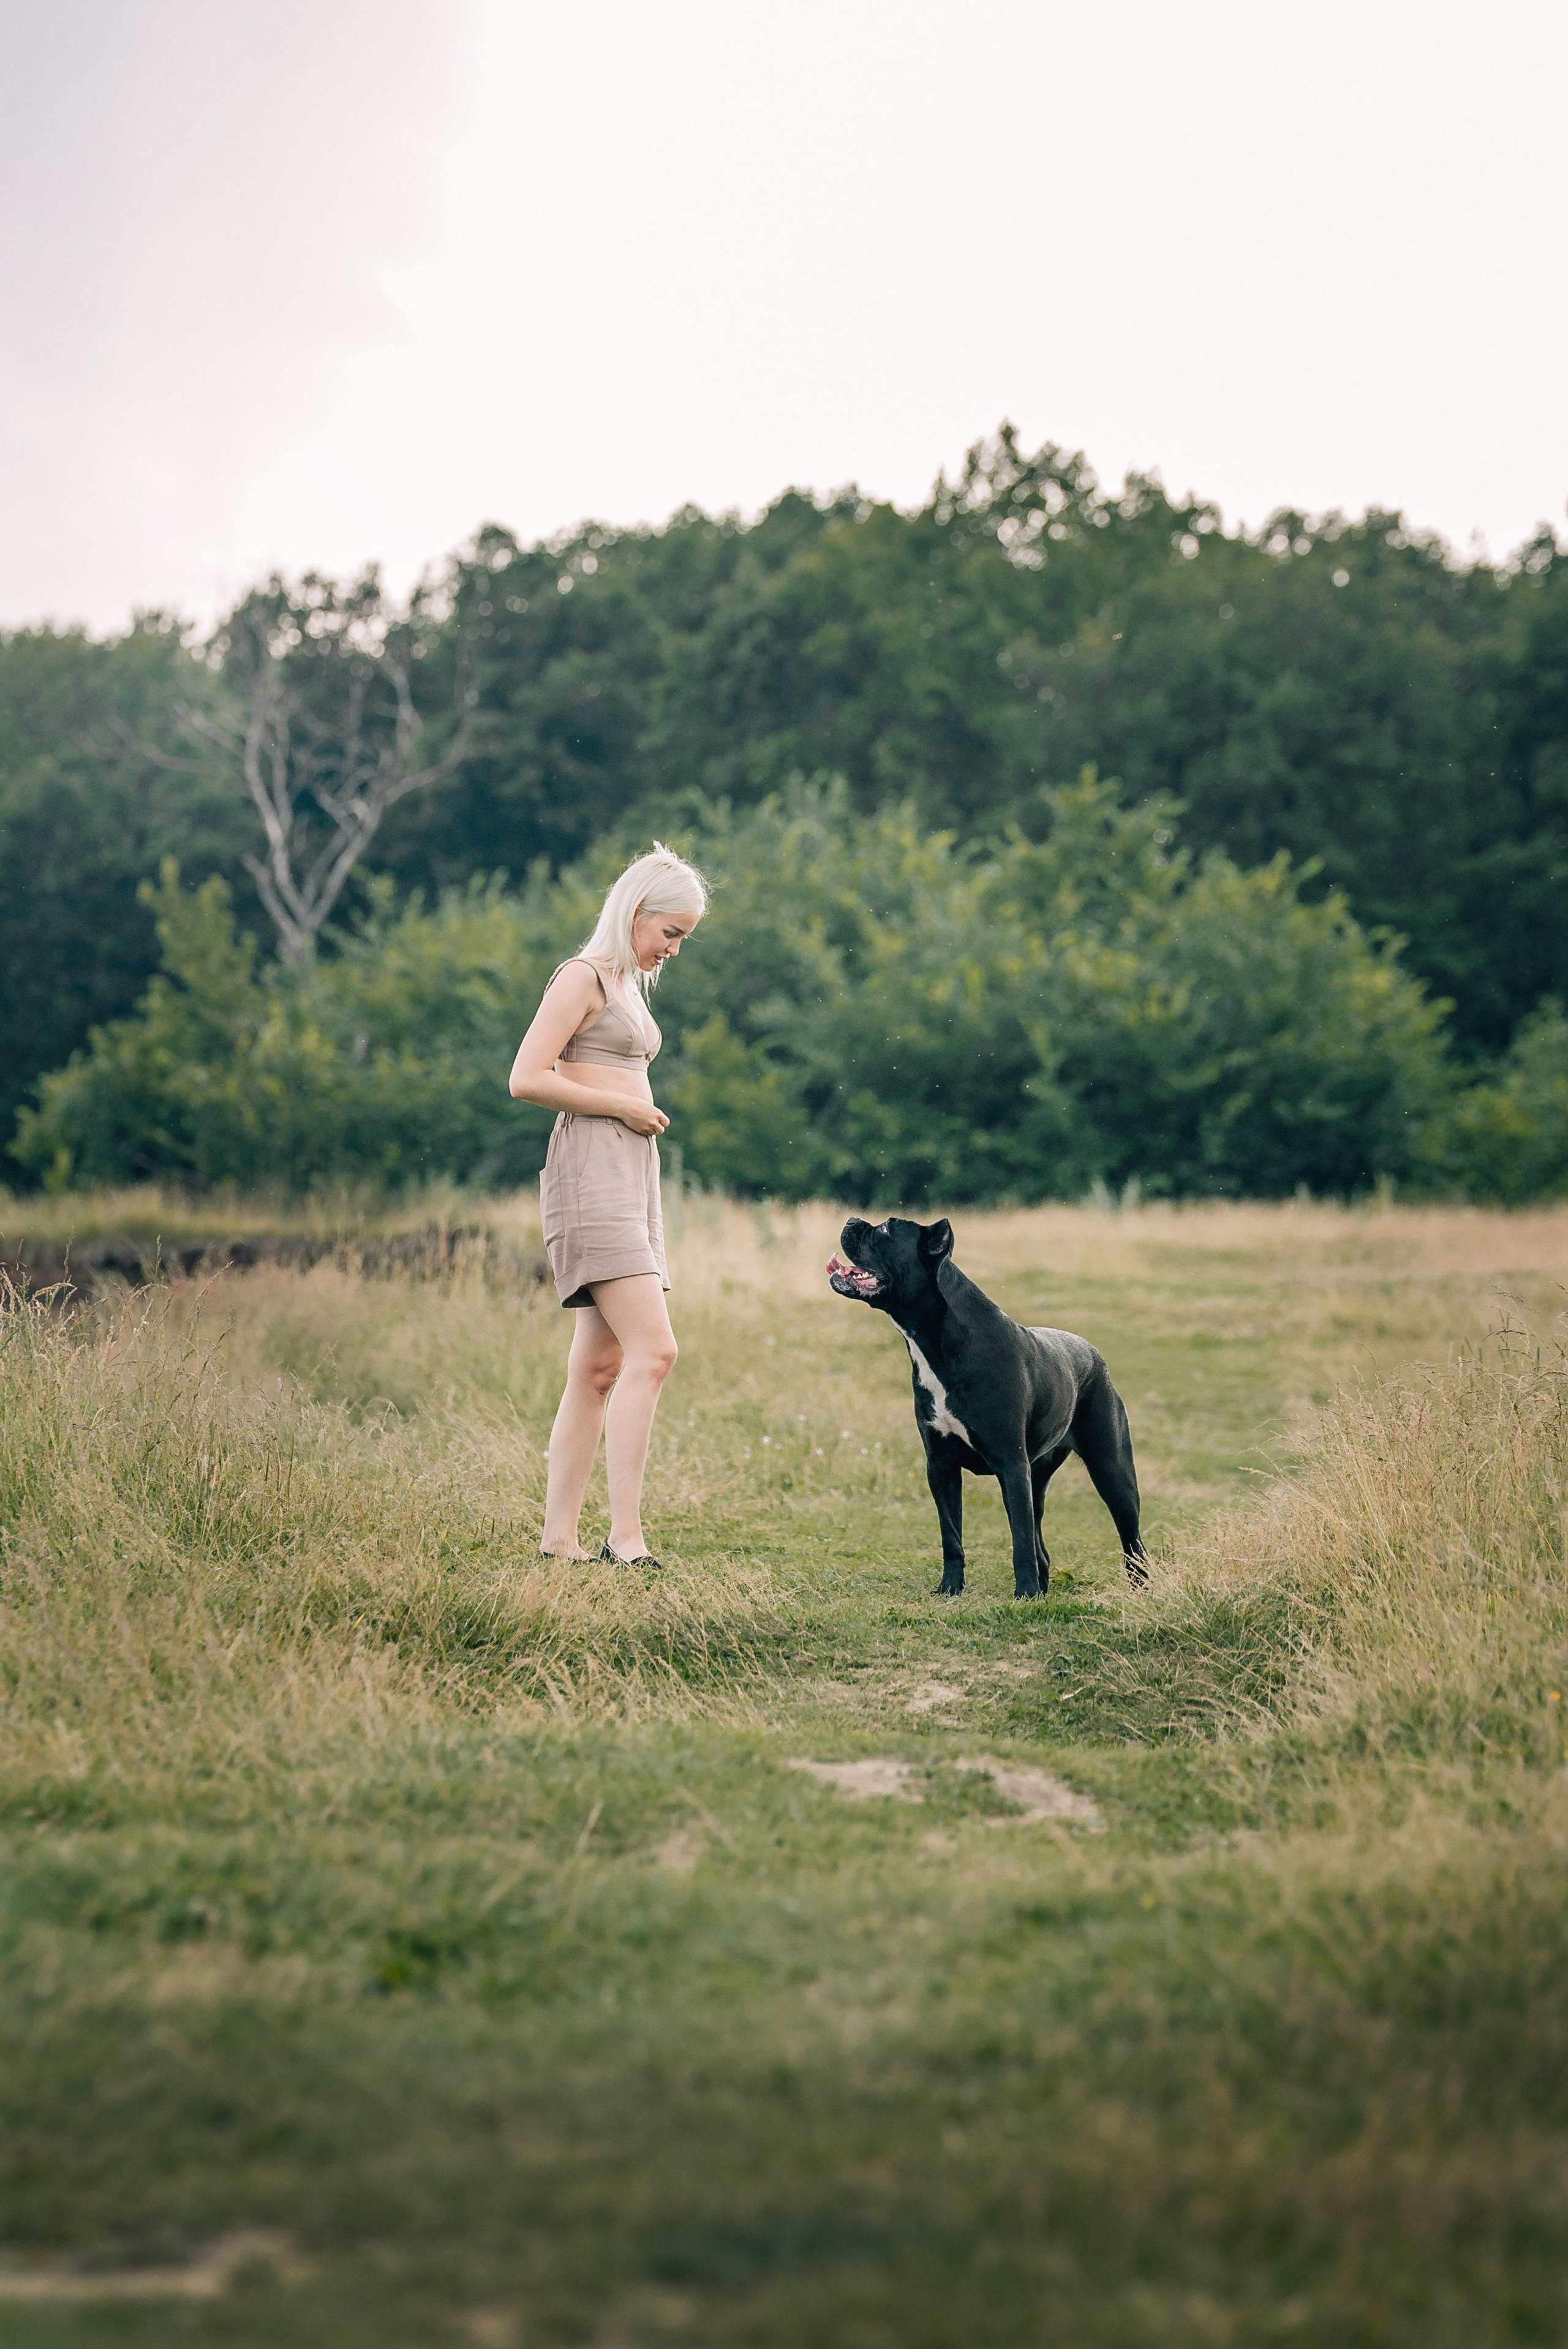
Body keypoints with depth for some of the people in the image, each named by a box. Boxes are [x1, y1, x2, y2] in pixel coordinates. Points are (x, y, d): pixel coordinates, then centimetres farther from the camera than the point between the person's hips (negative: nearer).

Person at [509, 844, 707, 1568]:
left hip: (631, 1179, 10)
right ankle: (625, 1537, -22)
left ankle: (559, 1537, 8)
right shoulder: (583, 978, -7)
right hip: (590, 1175, -10)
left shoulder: (629, 986, 21)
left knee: (600, 1368, 6)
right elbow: (528, 1079, -15)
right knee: (653, 1350, -20)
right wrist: (625, 1107, -11)